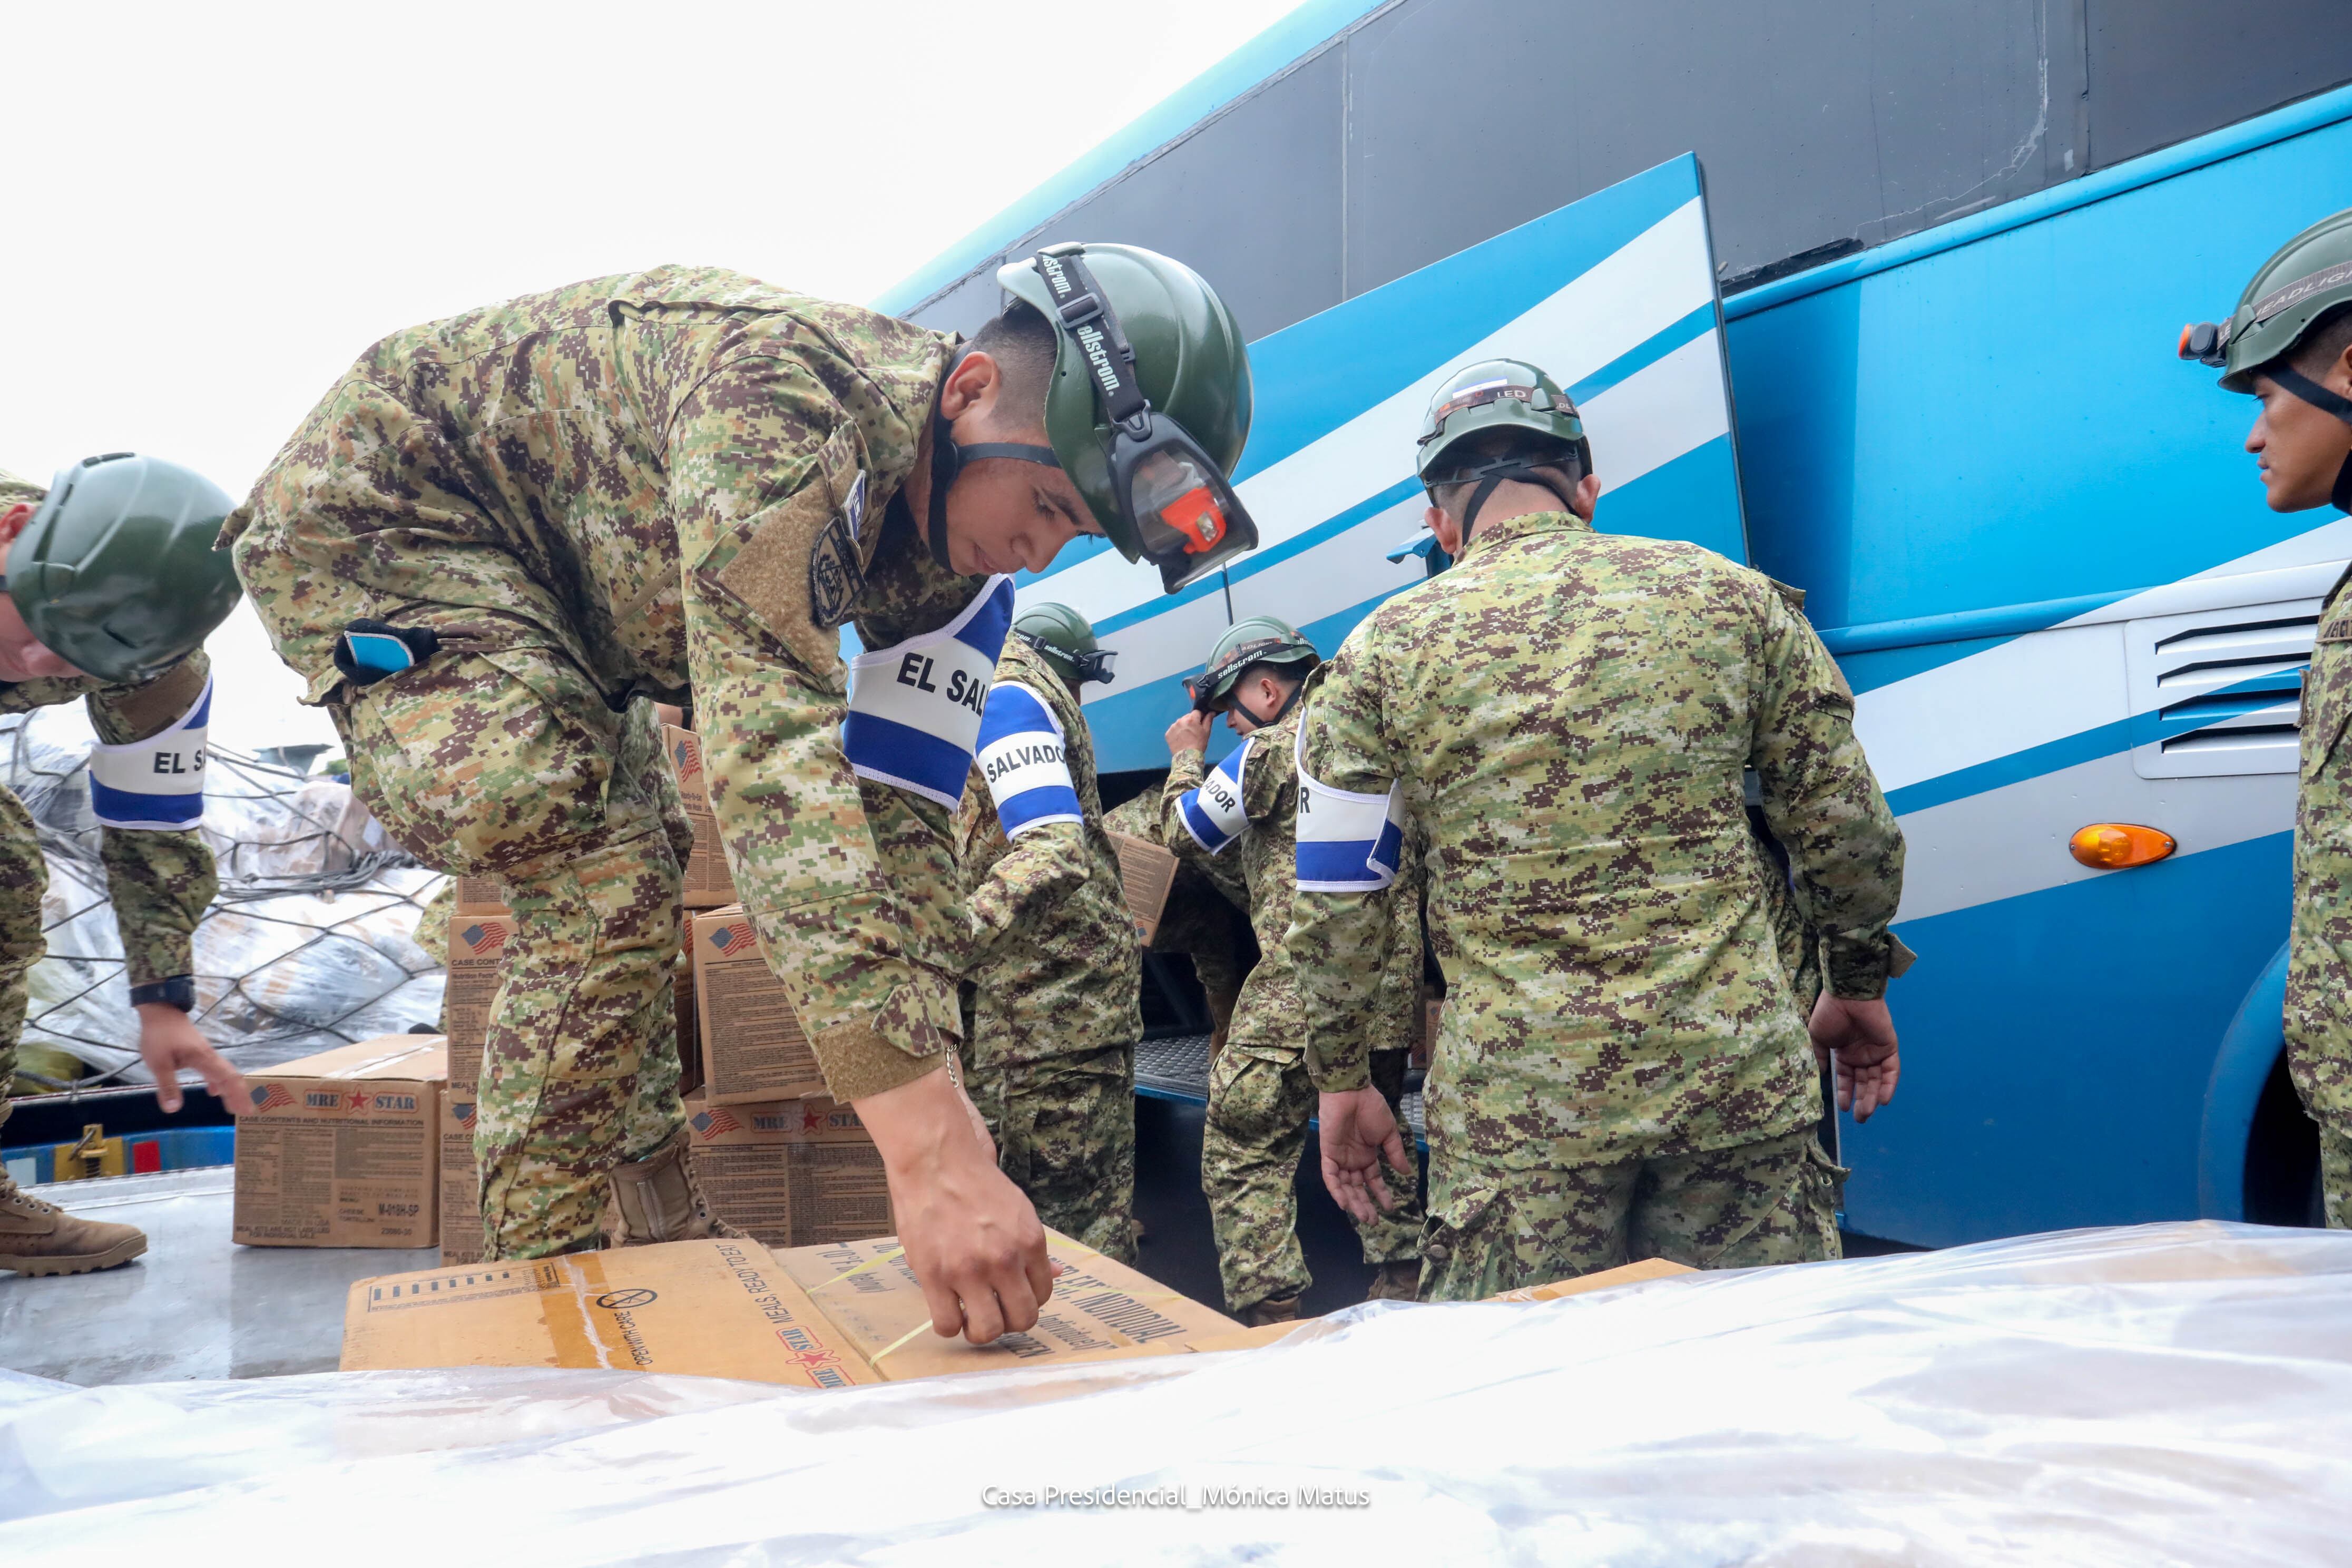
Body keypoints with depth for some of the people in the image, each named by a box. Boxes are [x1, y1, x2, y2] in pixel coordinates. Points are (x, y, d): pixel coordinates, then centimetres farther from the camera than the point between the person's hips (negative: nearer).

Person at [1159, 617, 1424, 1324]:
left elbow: (1185, 834, 4)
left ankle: (1269, 1312, -5)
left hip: (1303, 986, -8)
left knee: (1244, 1153, -1)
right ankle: (1403, 1281, 27)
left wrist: (1187, 757, 19)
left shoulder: (1273, 748, -7)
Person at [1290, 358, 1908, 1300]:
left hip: (1518, 1111, -1)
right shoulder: (1728, 596, 6)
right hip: (1737, 1082, 2)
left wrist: (1340, 1079, 14)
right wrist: (1859, 986, 23)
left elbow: (1336, 899, 3)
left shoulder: (1386, 649, 2)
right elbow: (1845, 826, 8)